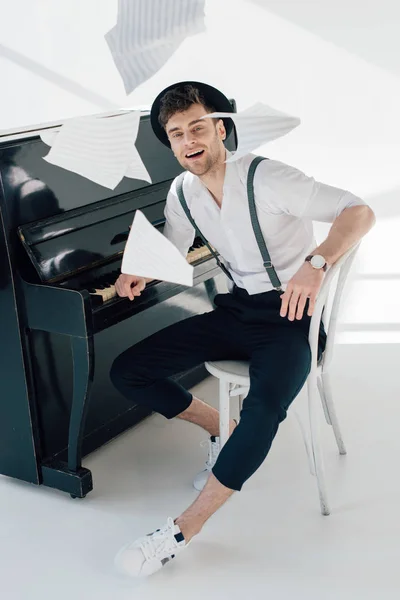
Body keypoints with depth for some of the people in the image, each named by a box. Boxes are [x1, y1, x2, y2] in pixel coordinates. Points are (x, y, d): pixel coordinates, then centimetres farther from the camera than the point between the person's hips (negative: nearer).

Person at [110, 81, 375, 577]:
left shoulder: (265, 179, -19)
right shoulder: (182, 193, 2)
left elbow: (360, 212, -23)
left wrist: (316, 263, -41)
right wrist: (139, 273, -5)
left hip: (291, 314, -6)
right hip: (235, 310, 7)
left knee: (264, 408, -36)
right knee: (127, 373, -4)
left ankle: (181, 532, -23)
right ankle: (223, 430, 13)